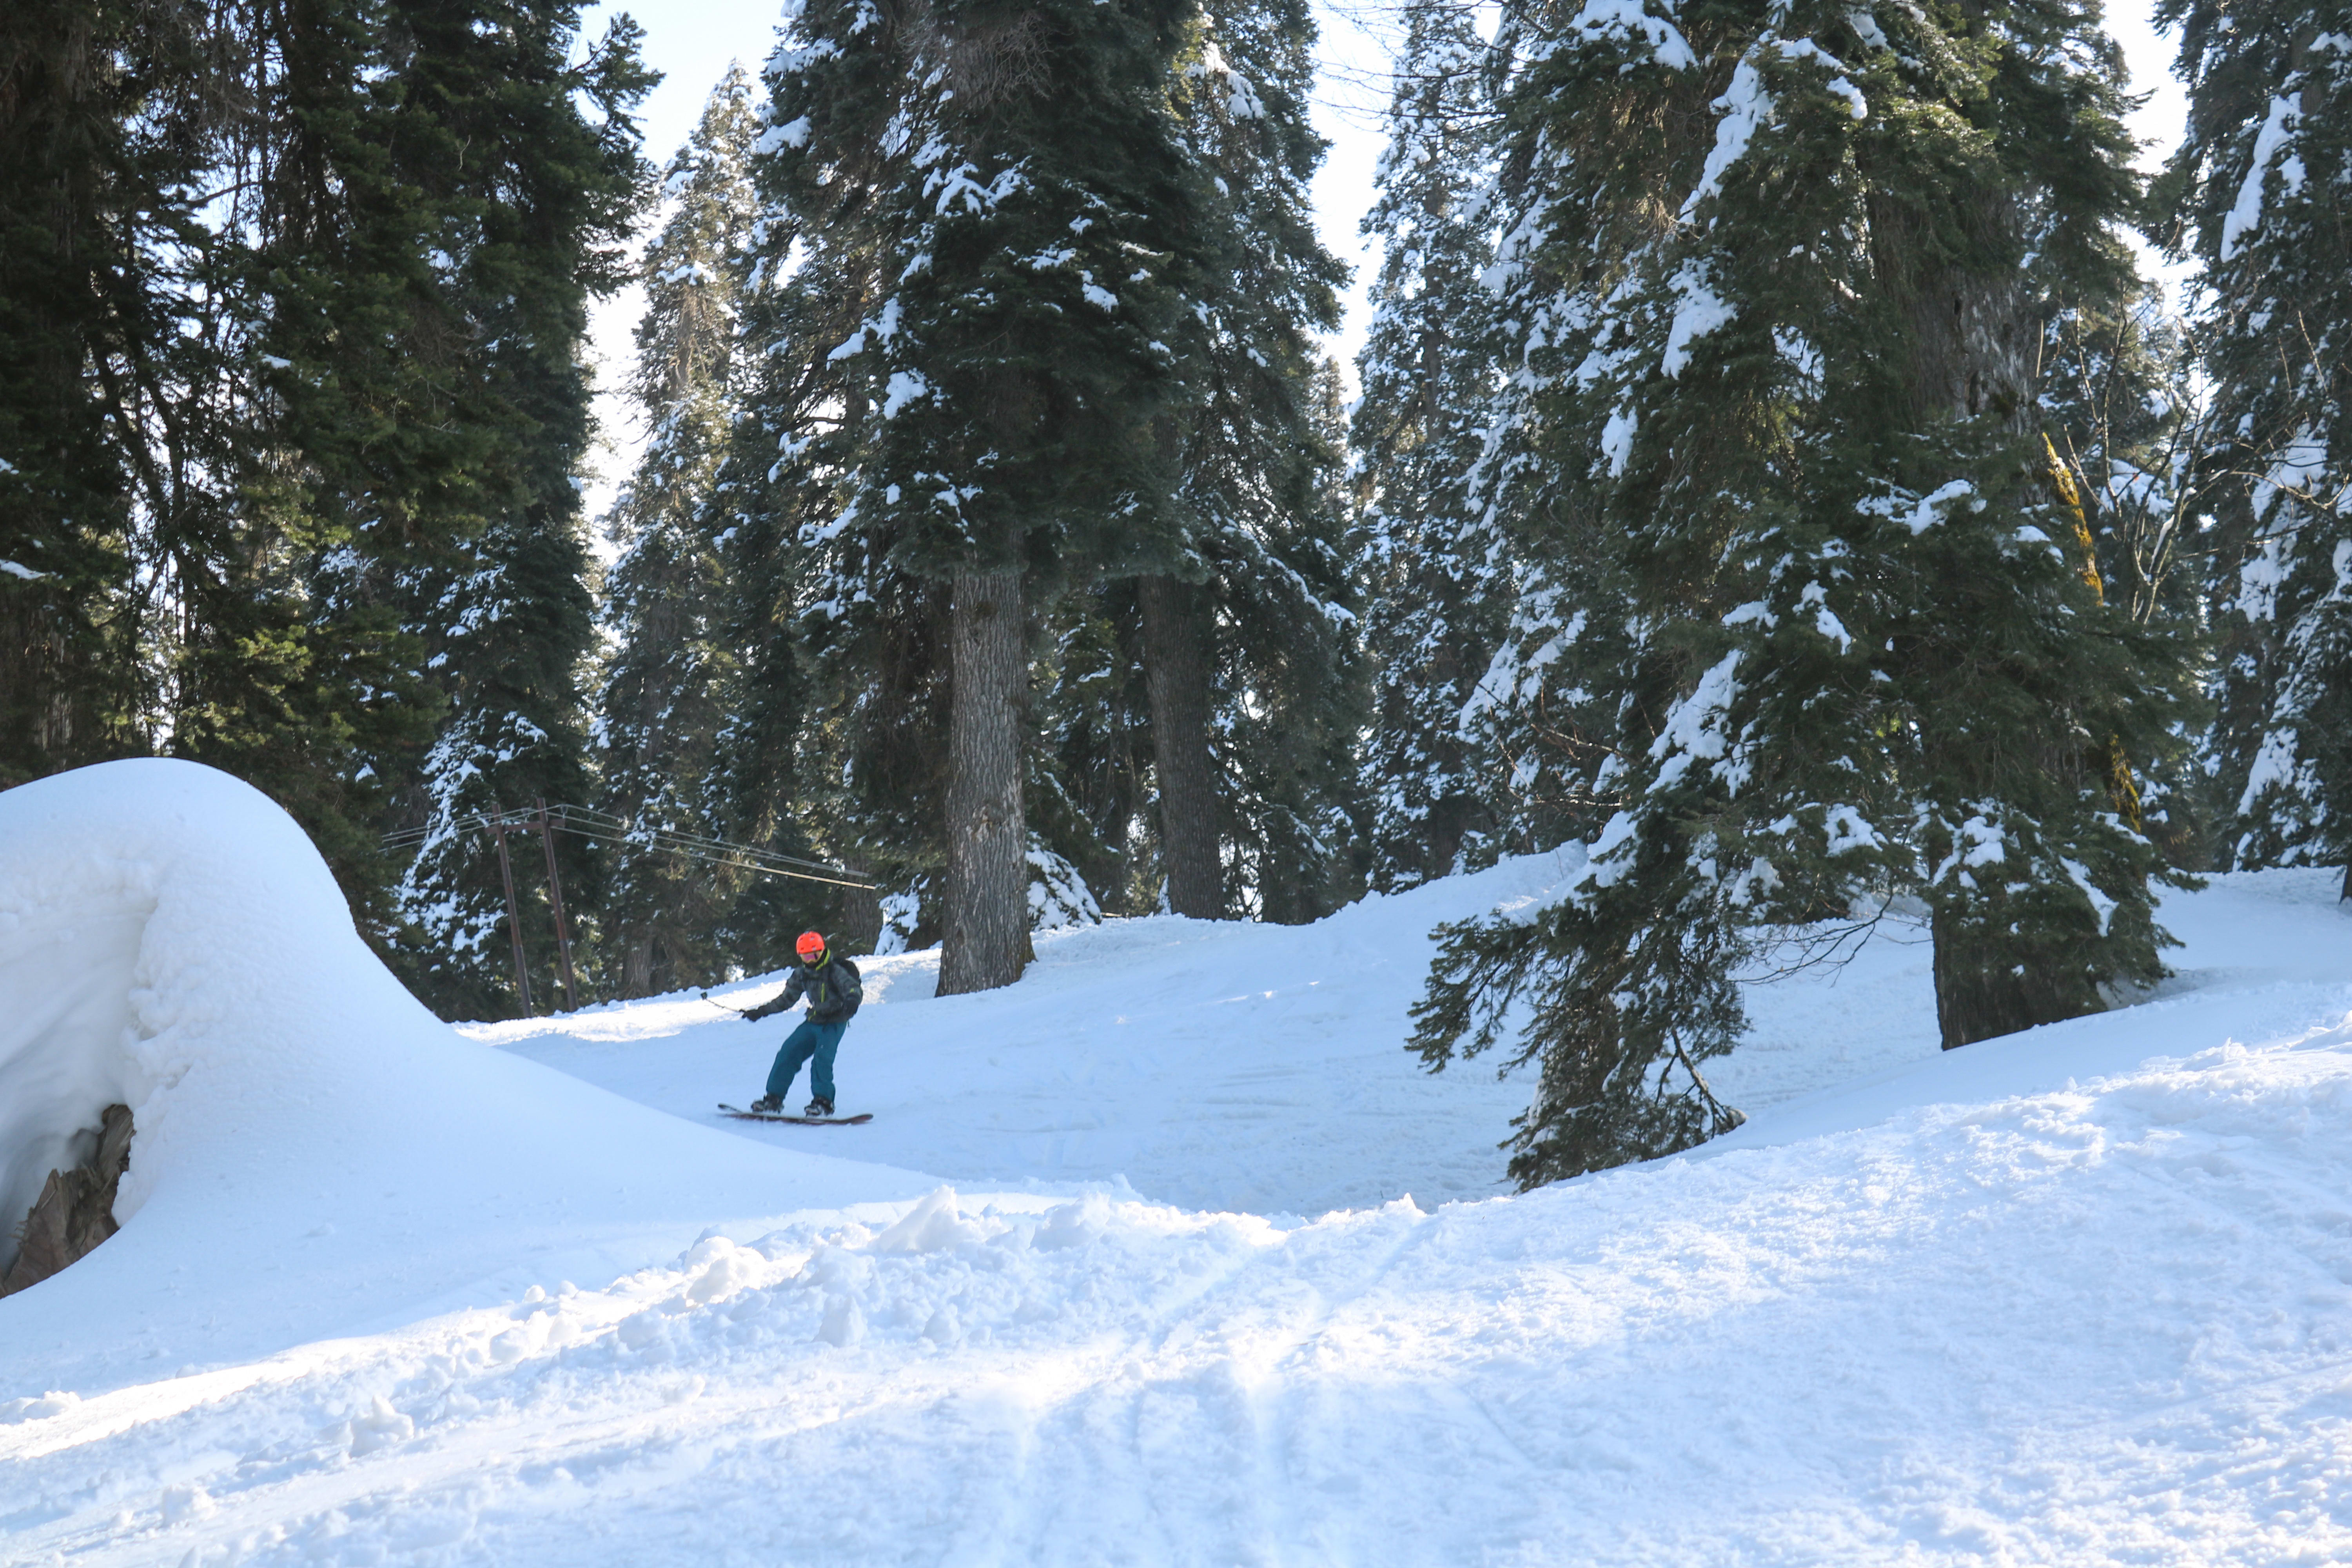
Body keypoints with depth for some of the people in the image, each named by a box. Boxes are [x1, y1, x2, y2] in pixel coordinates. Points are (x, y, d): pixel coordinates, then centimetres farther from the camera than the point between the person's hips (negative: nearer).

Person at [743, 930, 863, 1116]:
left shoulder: (835, 972, -13)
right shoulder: (802, 975, 7)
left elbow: (854, 988, -25)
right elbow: (787, 999, 19)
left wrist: (852, 1001, -49)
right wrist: (761, 1012, 21)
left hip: (833, 1024, -7)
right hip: (813, 1023, 7)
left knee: (822, 1059, -23)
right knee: (788, 1054, -1)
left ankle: (823, 1102, -17)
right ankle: (774, 1098, 7)